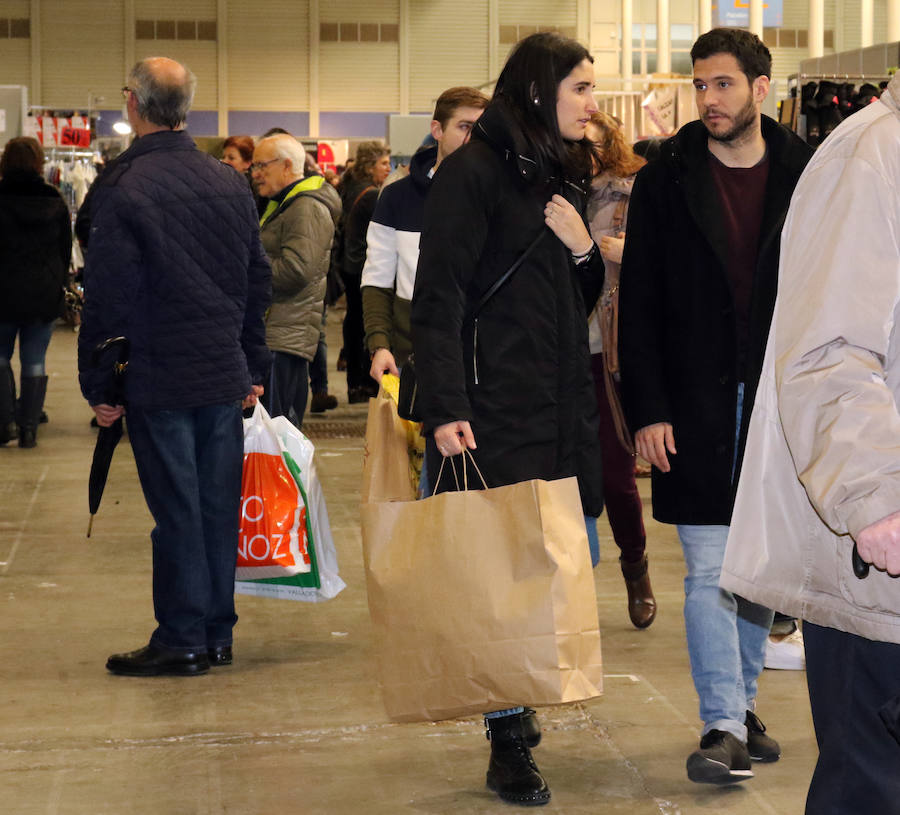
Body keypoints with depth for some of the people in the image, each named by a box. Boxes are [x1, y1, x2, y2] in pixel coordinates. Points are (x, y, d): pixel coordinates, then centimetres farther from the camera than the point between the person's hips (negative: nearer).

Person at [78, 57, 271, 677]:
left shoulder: (123, 188, -12)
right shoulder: (231, 183, 7)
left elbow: (108, 295, -12)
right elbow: (258, 282, 13)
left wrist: (99, 384, -5)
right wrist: (254, 367, 19)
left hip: (159, 379, -5)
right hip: (224, 374, 5)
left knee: (176, 510, 0)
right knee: (219, 504, 10)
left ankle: (182, 641, 7)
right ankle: (217, 635, 18)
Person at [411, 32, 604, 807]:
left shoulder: (564, 177, 17)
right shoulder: (474, 171, -7)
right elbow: (437, 299, -13)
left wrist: (584, 249, 1)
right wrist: (447, 409, -22)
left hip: (567, 409, 8)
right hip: (497, 413, -8)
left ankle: (518, 699, 25)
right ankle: (509, 745, 5)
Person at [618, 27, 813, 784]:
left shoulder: (804, 177, 3)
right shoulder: (666, 181, 0)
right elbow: (638, 305, -1)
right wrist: (647, 409, -8)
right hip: (696, 405, -2)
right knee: (710, 569, -3)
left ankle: (743, 702, 24)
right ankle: (724, 725, -1)